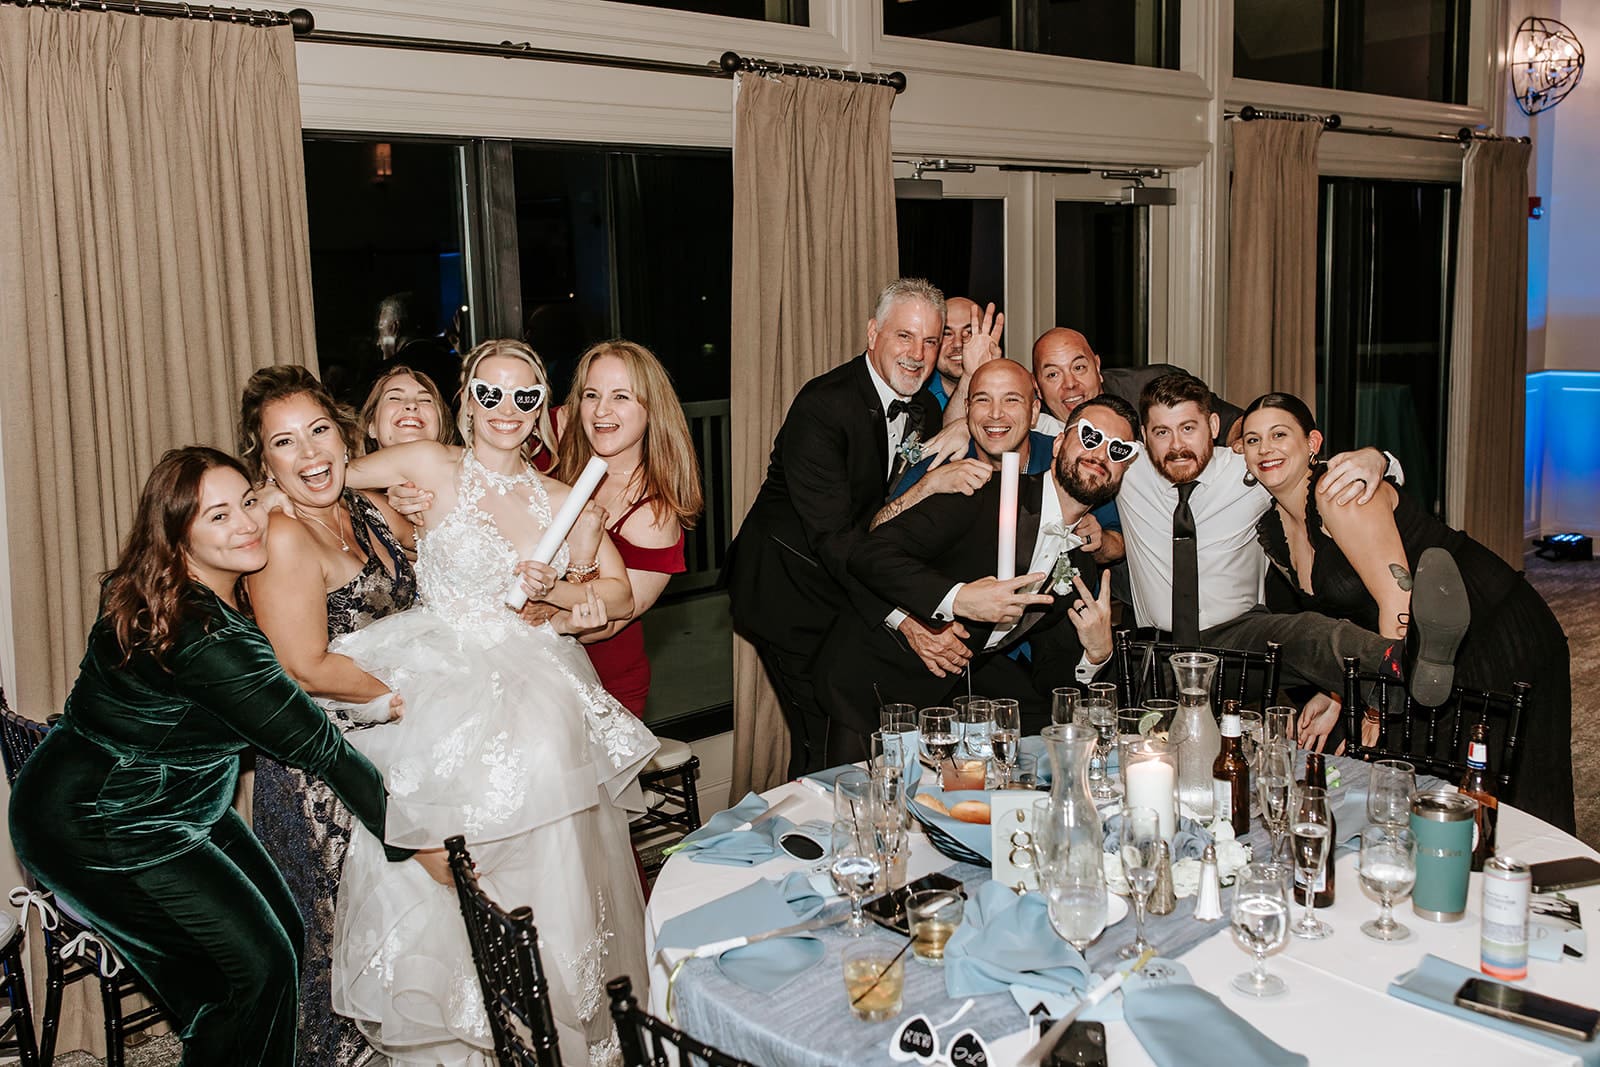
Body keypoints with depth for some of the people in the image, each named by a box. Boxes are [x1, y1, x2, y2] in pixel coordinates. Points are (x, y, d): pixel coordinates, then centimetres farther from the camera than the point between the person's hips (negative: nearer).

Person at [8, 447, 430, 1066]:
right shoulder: (201, 637, -32)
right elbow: (314, 745, -27)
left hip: (176, 809, 9)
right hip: (94, 833, -9)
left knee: (283, 932, 9)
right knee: (258, 966, -8)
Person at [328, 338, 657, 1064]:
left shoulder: (562, 502, 12)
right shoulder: (432, 469, 5)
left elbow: (620, 595, 13)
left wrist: (553, 590, -1)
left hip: (527, 671, 2)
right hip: (439, 667, -2)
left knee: (541, 756, -21)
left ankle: (549, 998, -6)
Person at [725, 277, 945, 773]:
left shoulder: (926, 410, 3)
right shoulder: (821, 405, -22)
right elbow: (832, 533, -29)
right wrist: (902, 618, -37)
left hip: (853, 592, 7)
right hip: (791, 594, -7)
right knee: (829, 749, -10)